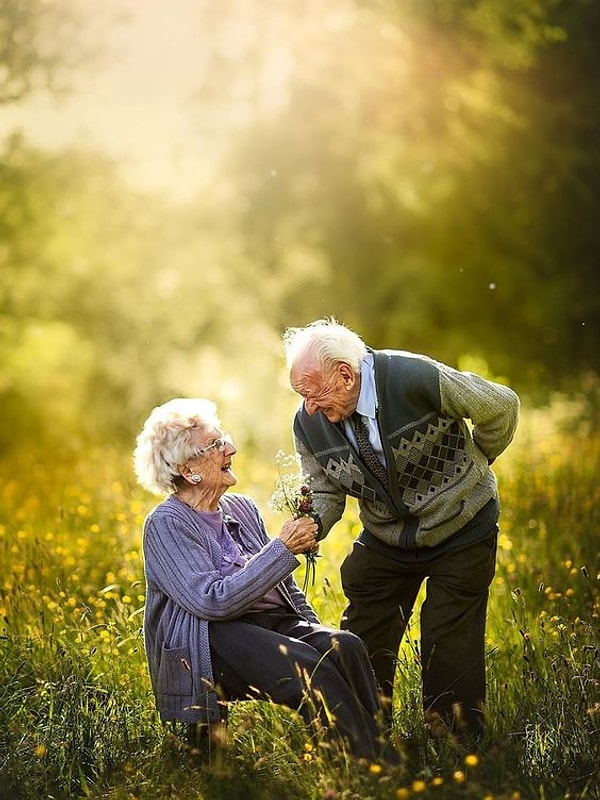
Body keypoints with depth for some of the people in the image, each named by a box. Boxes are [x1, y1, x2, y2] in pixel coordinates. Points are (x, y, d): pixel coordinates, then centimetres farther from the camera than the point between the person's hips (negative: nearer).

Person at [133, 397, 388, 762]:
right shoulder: (166, 523, -6)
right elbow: (215, 601, -18)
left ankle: (381, 748, -30)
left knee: (346, 646, -24)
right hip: (213, 642, -7)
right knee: (310, 669, -33)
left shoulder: (242, 508, 16)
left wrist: (315, 632, 6)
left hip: (275, 622, 7)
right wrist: (283, 549, -15)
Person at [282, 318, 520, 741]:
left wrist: (470, 466, 1)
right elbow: (326, 493, -2)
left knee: (450, 646, -6)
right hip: (385, 540, 4)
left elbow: (501, 407, -13)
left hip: (460, 530, -4)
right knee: (363, 643, 3)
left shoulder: (416, 378, -27)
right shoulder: (309, 424, -13)